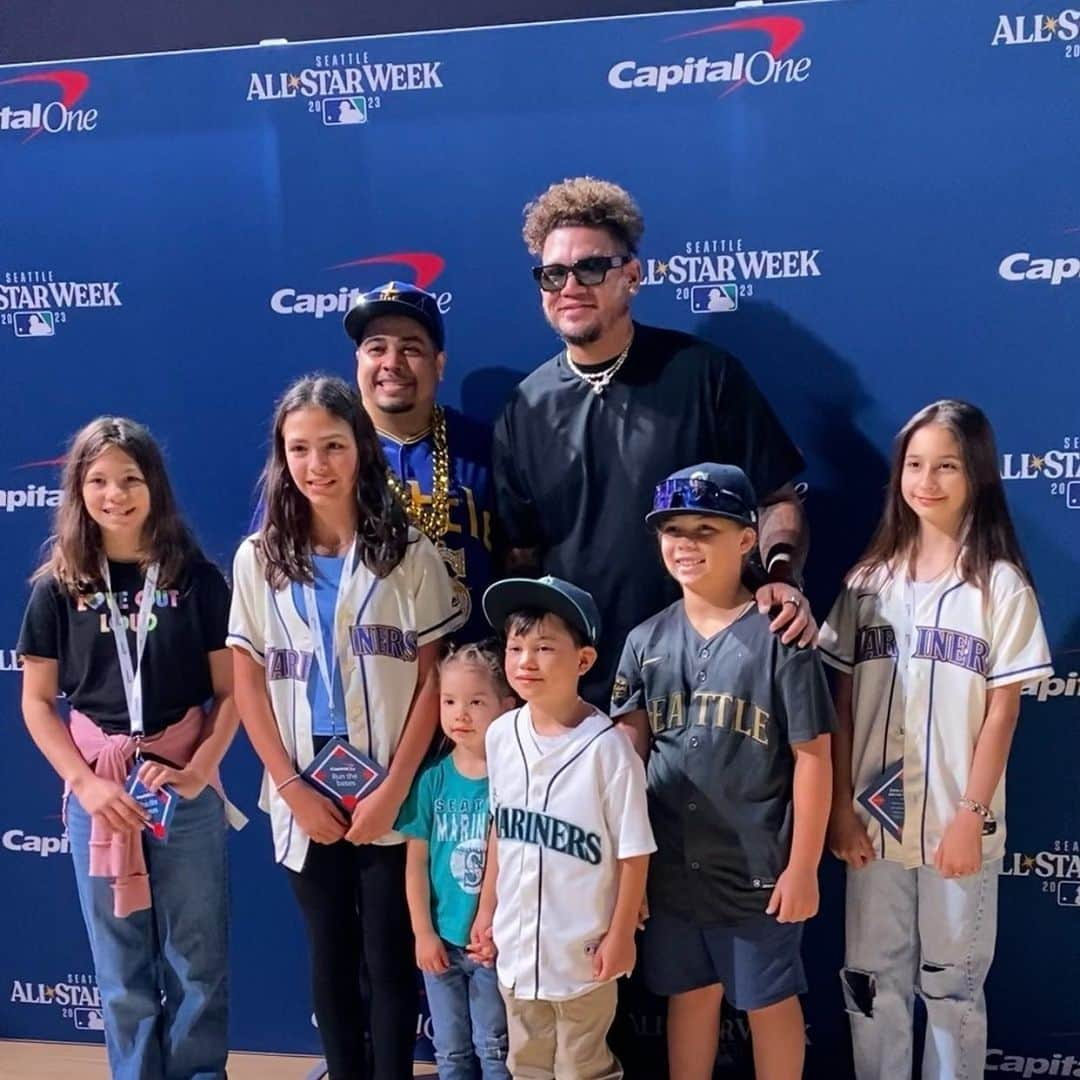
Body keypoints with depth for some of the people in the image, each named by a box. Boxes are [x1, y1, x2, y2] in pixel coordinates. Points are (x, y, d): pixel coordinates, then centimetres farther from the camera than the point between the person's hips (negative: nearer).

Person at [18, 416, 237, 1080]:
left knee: (197, 961, 6)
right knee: (121, 969, 11)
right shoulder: (59, 587, 3)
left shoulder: (196, 578, -1)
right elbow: (37, 702, 4)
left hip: (185, 785, -1)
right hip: (96, 787, 1)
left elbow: (230, 691, -1)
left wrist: (198, 772, -12)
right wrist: (87, 782, -7)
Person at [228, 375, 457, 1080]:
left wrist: (393, 791, -11)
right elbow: (248, 683, 1)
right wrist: (294, 790, -6)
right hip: (305, 798, 2)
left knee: (391, 958, 6)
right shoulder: (258, 560, 2)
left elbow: (433, 679, -5)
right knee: (332, 957, 14)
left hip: (389, 796, -2)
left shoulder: (410, 553, -3)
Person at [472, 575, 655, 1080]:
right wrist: (487, 909, 12)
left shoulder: (606, 745, -20)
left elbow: (634, 851, -13)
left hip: (582, 945, -5)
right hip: (516, 940, 5)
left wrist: (621, 934, -10)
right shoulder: (501, 734, -4)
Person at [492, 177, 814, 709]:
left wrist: (780, 576, -17)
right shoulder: (525, 411, 4)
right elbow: (522, 553, 9)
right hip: (576, 685, 2)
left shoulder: (704, 375, -4)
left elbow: (778, 499, 1)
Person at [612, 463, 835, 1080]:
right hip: (670, 865, 4)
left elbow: (812, 755, -10)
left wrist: (802, 867, -11)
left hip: (757, 868, -4)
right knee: (690, 995, 19)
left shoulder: (777, 636, -11)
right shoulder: (647, 641, 2)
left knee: (770, 1003, 13)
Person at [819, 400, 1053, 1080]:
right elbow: (843, 704, 3)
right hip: (875, 817, 3)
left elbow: (1002, 711, -6)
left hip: (957, 822, -3)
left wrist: (970, 814, -11)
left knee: (953, 984, 11)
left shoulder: (1001, 584, -5)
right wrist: (841, 806, -2)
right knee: (872, 982, 13)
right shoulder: (870, 580, 4)